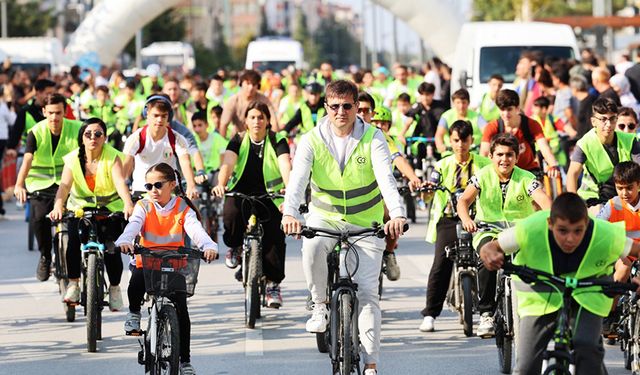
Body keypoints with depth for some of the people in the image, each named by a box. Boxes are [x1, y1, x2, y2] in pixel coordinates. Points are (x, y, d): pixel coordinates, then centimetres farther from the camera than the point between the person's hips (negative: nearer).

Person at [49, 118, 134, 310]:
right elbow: (65, 185, -19)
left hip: (111, 208, -1)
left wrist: (128, 204, -47)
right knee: (74, 242, -24)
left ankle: (114, 288, 6)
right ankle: (73, 284, -9)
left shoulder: (112, 157, -13)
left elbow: (120, 182, -28)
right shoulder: (73, 159, -8)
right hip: (81, 207, 1)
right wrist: (58, 206, -39)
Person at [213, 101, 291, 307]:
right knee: (231, 215, -32)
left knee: (274, 237, -17)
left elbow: (285, 165, -23)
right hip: (241, 194, 1)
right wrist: (221, 184, -39)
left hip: (269, 196, 0)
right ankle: (235, 247, 0)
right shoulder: (238, 141, -1)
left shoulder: (277, 142, -5)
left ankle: (273, 284, -3)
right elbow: (228, 162, -18)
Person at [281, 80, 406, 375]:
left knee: (367, 292, -9)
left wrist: (397, 214, -42)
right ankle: (320, 304, -9)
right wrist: (290, 214, -42)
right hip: (324, 217, 1)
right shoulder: (312, 140, -8)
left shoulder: (373, 138, -10)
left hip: (366, 222, 0)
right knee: (312, 246, -35)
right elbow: (297, 179, -22)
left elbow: (386, 178, -24)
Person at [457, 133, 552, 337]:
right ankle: (486, 313, -21)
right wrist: (466, 218, -34)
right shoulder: (483, 176, 0)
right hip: (488, 232, 0)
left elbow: (544, 201, -18)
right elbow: (464, 200, -11)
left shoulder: (525, 179, -2)